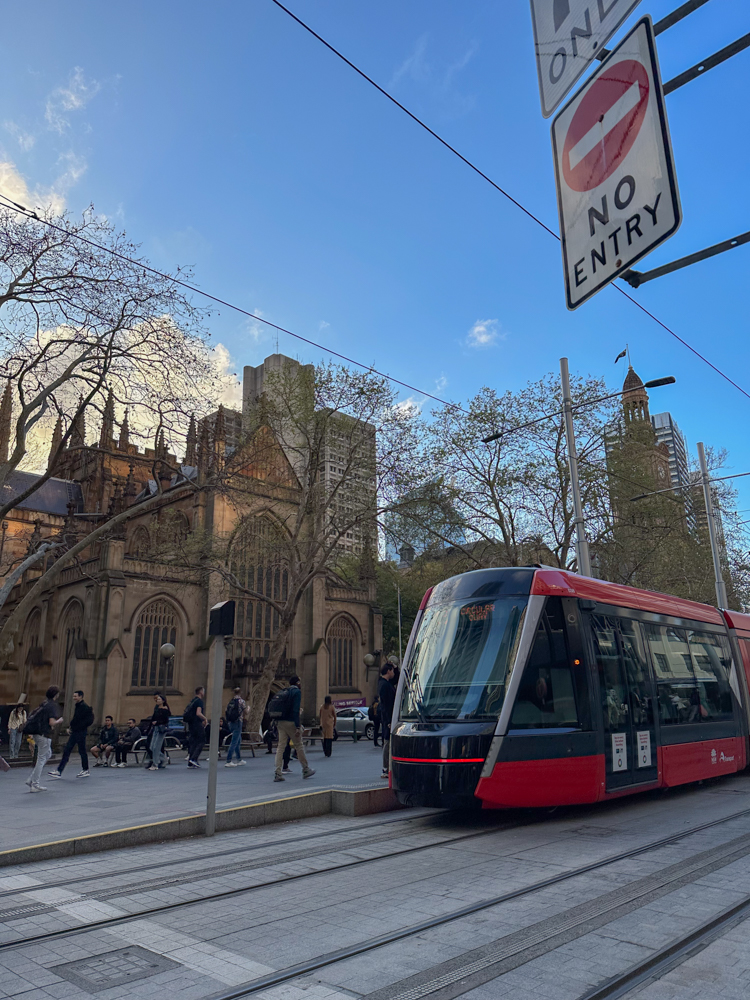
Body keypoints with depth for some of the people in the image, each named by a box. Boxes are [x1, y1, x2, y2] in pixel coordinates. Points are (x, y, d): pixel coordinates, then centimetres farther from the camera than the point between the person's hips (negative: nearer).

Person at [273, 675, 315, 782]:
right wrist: (298, 727, -19)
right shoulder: (297, 692, -8)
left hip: (281, 722, 7)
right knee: (299, 746, 6)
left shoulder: (285, 692, 14)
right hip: (291, 722, -7)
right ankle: (306, 770, 18)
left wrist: (277, 722, 18)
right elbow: (296, 710, -17)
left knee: (281, 746, 5)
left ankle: (277, 773, -1)